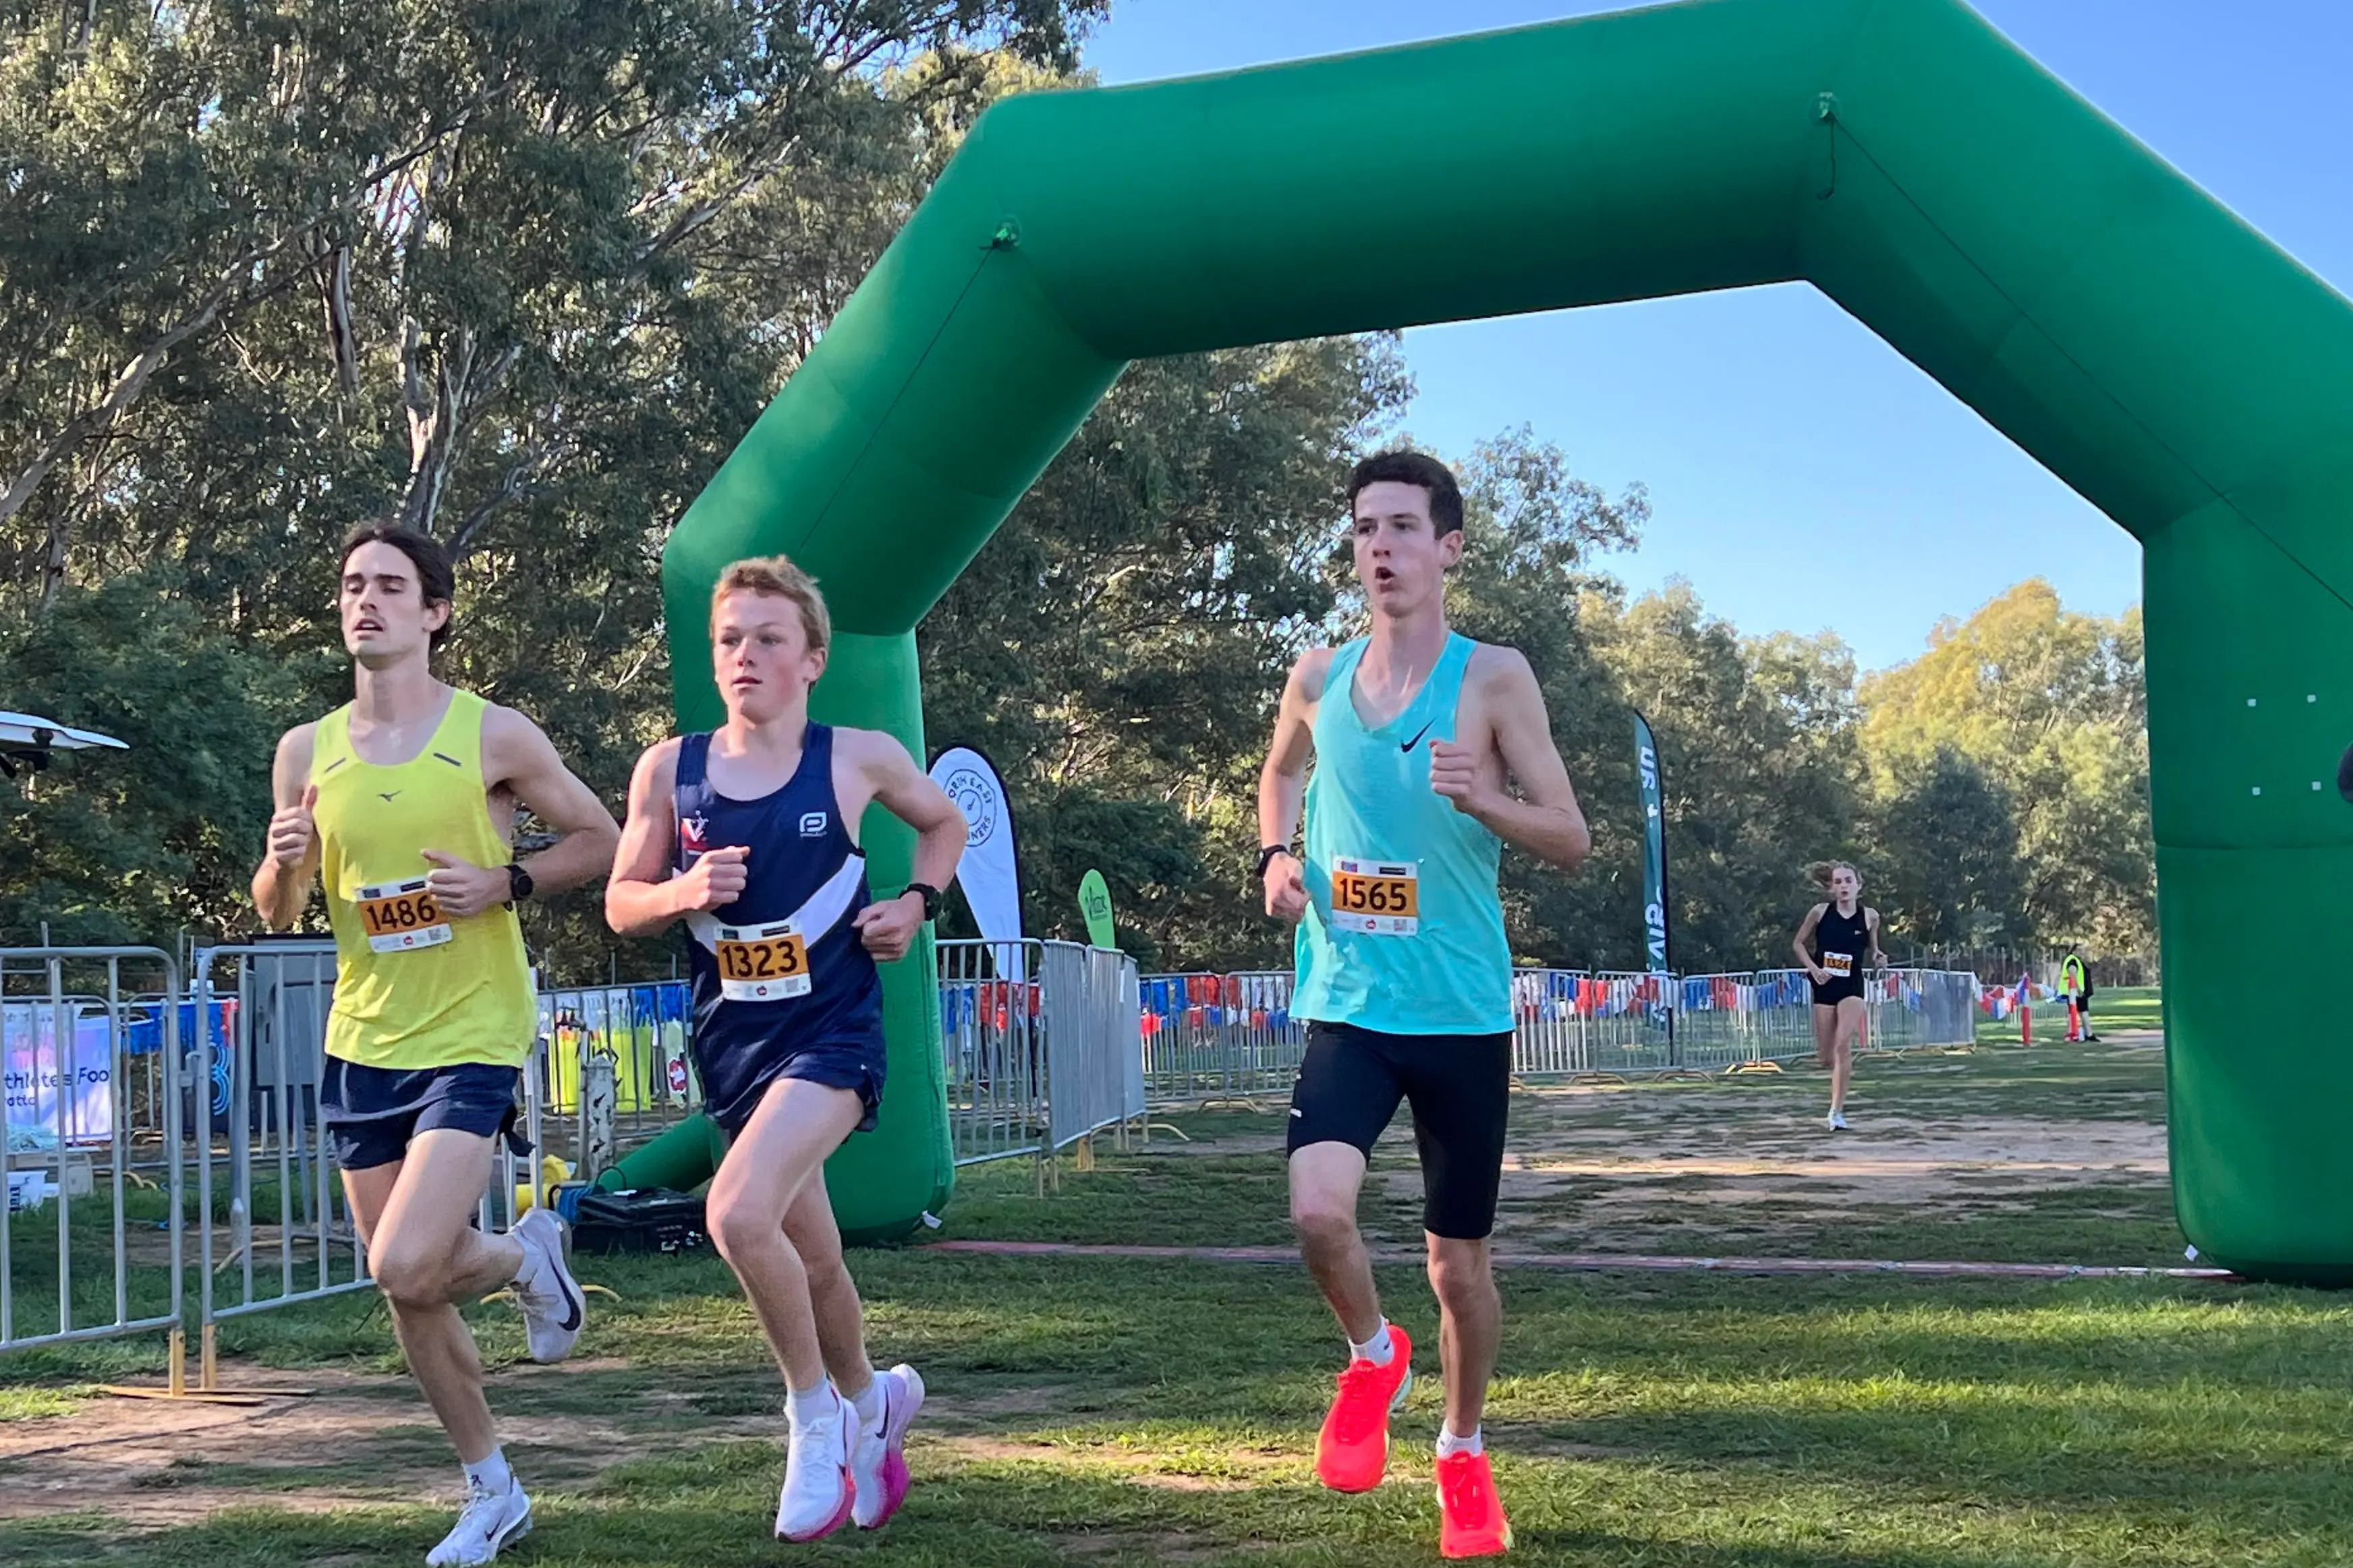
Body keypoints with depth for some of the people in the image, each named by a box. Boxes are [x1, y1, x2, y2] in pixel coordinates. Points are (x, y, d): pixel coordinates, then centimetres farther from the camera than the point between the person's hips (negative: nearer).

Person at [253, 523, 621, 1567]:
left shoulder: (494, 734, -7)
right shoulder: (307, 752, 4)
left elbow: (599, 841, 2)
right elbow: (276, 913, 11)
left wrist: (505, 883, -14)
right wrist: (284, 863, -11)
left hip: (473, 1041, -5)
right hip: (362, 1045, 5)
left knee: (405, 1268, -19)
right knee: (406, 1291, 10)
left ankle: (529, 1257, 15)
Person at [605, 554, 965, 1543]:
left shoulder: (859, 757, -5)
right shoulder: (669, 770, -2)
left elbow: (945, 823, 14)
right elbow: (621, 905, 5)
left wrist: (916, 902, -2)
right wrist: (682, 891, -15)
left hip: (831, 1031, -4)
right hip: (730, 1043, 4)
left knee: (739, 1212, -25)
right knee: (811, 1251, 17)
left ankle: (818, 1414, -2)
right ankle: (872, 1399, 45)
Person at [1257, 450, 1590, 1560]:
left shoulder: (1492, 678, -6)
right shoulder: (1317, 678, 3)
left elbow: (1572, 842, -5)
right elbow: (1281, 771, 25)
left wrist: (1482, 800, -24)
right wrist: (1277, 854, 5)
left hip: (1462, 1016, -1)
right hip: (1346, 1008, 2)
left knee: (1459, 1260, 8)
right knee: (1318, 1211, -21)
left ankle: (1464, 1455, 33)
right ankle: (1372, 1358, 12)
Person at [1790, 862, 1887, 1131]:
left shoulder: (1870, 917, -1)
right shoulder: (1820, 912, -3)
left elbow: (1871, 953, 12)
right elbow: (1798, 943, 7)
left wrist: (1878, 960, -10)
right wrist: (1813, 968, -8)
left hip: (1852, 988, -1)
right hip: (1824, 987, 1)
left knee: (1843, 1044, -21)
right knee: (1825, 1057, 3)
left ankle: (1837, 1111, -15)